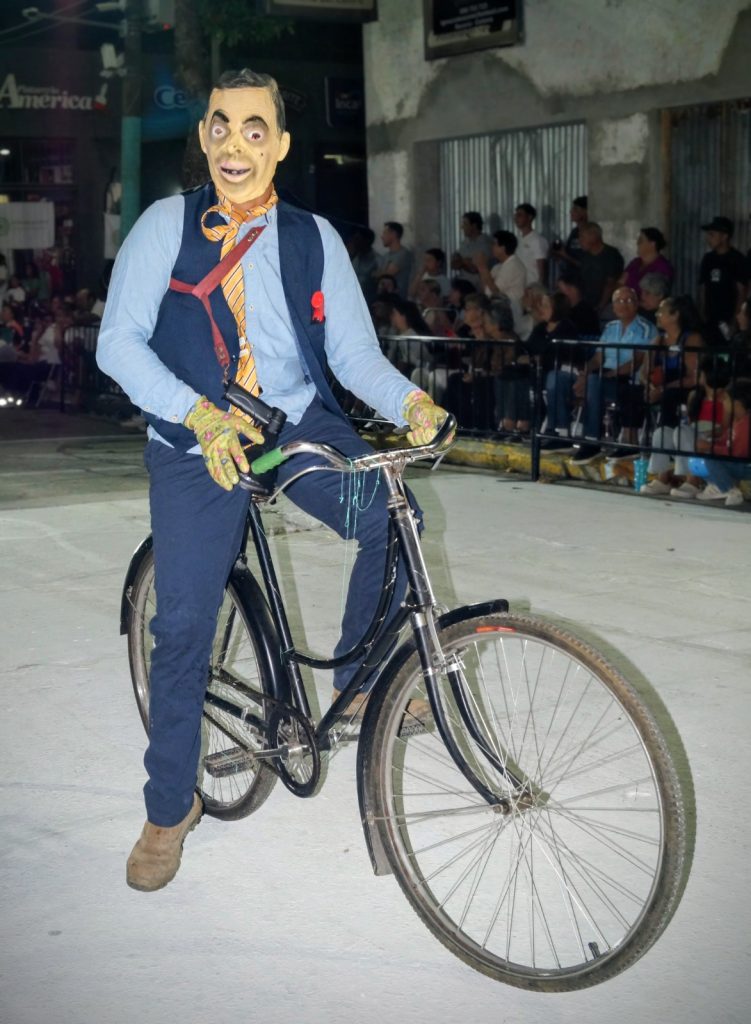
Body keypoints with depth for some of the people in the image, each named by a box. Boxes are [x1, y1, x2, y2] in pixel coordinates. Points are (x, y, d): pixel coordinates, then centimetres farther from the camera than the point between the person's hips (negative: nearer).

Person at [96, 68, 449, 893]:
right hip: (194, 441, -1)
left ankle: (360, 678, 3)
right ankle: (169, 808, 15)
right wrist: (201, 414, -25)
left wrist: (408, 401, -23)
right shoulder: (165, 226, -4)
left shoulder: (313, 238, 1)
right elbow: (118, 342, -10)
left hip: (301, 424, 2)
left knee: (393, 520, -23)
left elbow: (353, 351, -2)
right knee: (182, 625, -5)